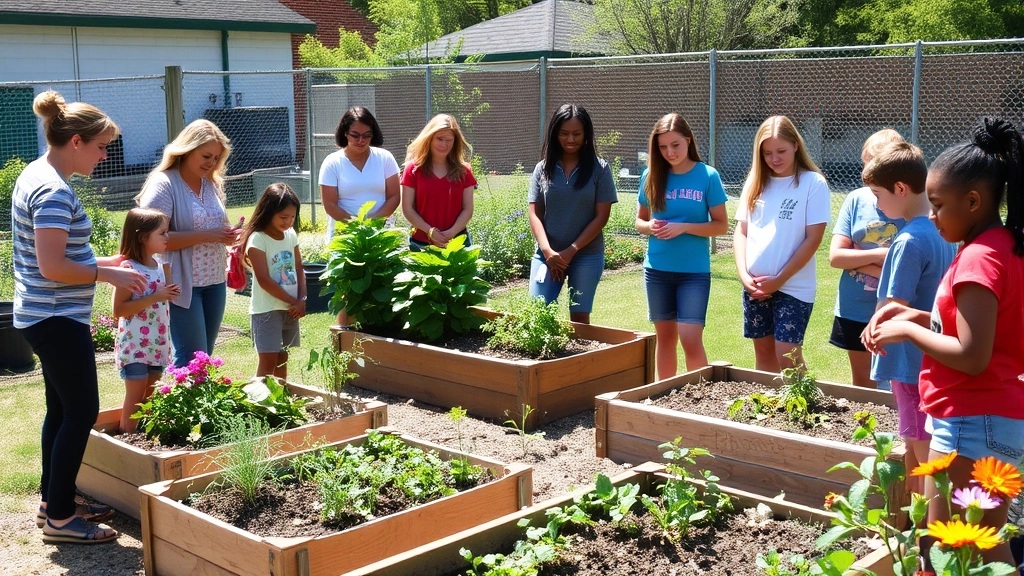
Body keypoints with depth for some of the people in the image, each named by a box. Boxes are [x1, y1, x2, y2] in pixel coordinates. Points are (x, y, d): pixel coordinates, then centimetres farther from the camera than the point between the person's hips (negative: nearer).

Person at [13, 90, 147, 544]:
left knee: (62, 409, 17)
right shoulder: (54, 190, -21)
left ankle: (53, 502, 28)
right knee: (82, 412, -3)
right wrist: (107, 275, -15)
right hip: (58, 319, -10)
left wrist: (102, 263, 12)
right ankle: (60, 518, 6)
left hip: (41, 316, 10)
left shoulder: (35, 176, 11)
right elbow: (52, 266, -26)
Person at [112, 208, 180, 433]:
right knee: (135, 398, -1)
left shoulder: (158, 264, 8)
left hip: (157, 344, 7)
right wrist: (155, 297, -24)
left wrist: (168, 295, 6)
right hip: (135, 346, -7)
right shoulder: (128, 268, -16)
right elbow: (119, 309, -20)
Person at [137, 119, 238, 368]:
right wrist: (206, 236, -22)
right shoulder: (163, 184, -10)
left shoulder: (211, 184, 13)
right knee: (192, 359, -6)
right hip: (183, 284, -7)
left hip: (214, 281, 7)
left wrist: (226, 236, 0)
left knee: (204, 357, 9)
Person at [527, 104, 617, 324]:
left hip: (587, 255, -1)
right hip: (547, 255, 2)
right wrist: (547, 251, -12)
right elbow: (535, 215, 3)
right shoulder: (543, 168, 5)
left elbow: (601, 216, -4)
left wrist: (571, 251, -10)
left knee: (579, 318, 3)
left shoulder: (599, 169, -1)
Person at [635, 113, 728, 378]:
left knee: (691, 339, -9)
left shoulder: (708, 176, -6)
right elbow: (640, 220, 11)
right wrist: (650, 227, -12)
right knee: (665, 336, 12)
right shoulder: (652, 176, 2)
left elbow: (721, 225, -5)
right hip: (657, 270, 3)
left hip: (695, 271, -3)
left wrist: (683, 228, -18)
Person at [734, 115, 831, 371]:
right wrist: (744, 275, -6)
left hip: (794, 287, -5)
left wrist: (779, 279, -12)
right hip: (755, 286, 5)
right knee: (763, 353, 12)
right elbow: (741, 232, 8)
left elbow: (813, 239, -9)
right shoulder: (755, 183, 8)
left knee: (787, 357, -8)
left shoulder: (813, 183, -6)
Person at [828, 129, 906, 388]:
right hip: (855, 310, 3)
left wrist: (858, 260, -15)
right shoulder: (857, 199, -1)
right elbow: (835, 256, -5)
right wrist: (877, 255, -17)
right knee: (862, 384, 19)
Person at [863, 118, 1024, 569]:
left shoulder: (979, 258, -20)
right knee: (987, 546, 19)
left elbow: (972, 356, -26)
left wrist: (908, 331, -13)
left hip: (972, 424, -10)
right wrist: (917, 316, 5)